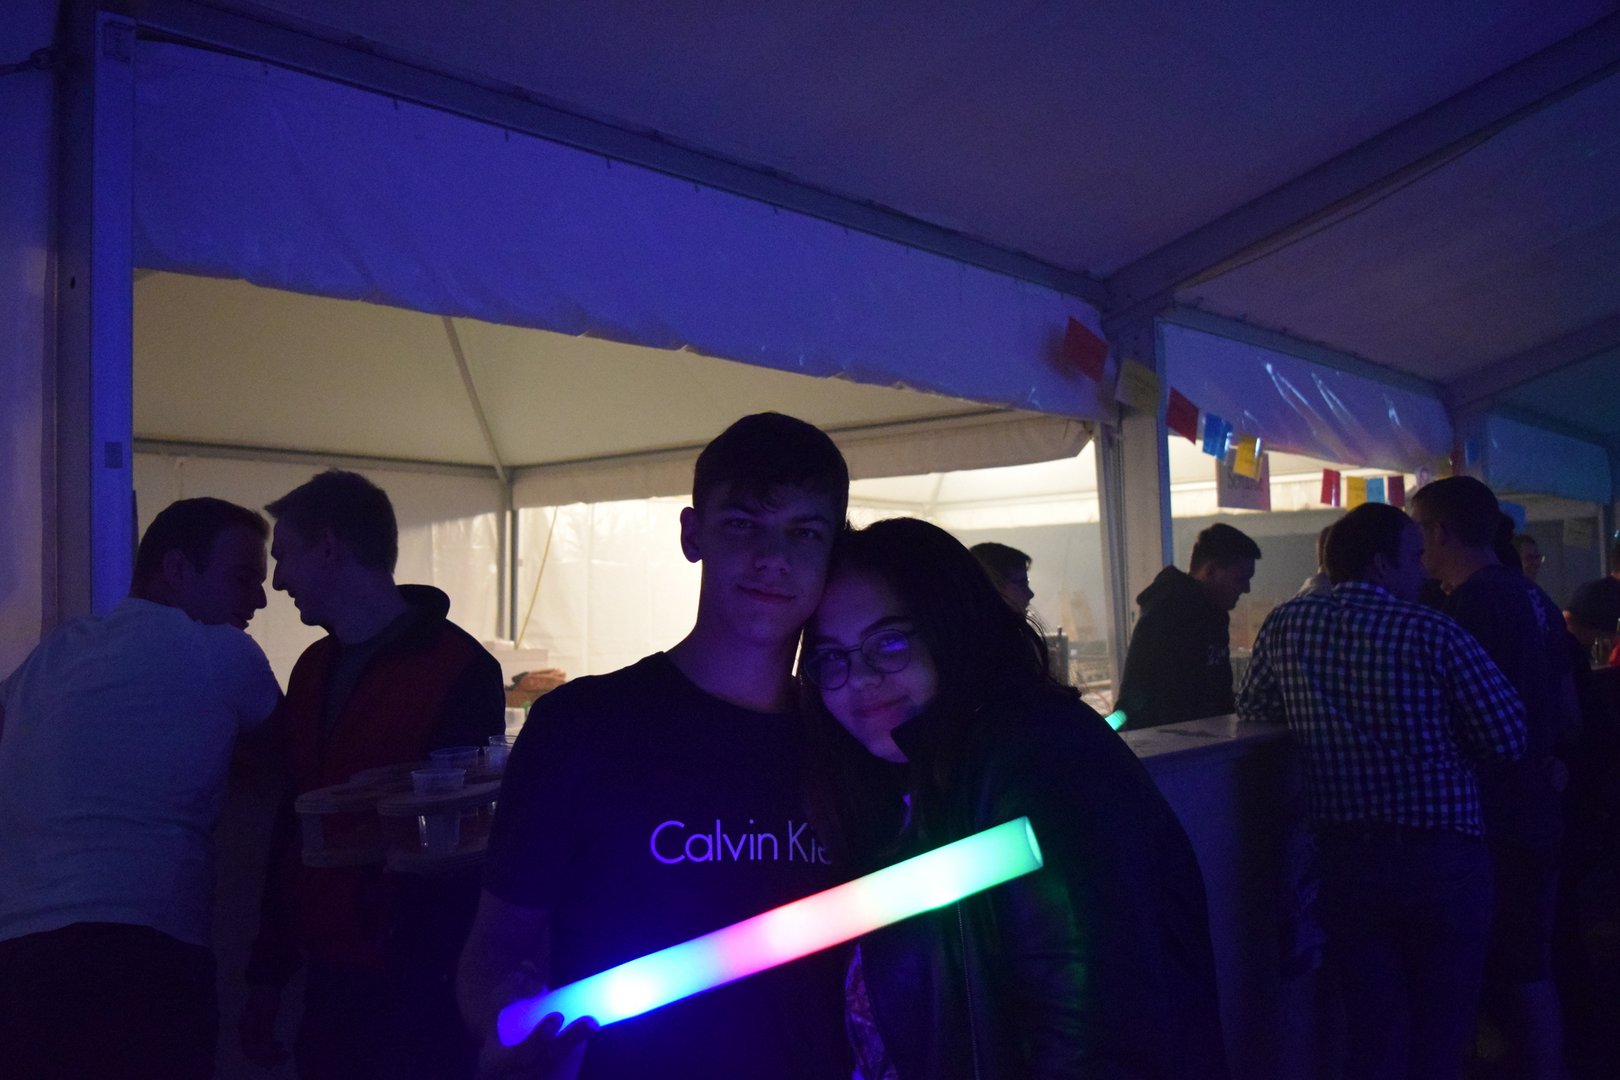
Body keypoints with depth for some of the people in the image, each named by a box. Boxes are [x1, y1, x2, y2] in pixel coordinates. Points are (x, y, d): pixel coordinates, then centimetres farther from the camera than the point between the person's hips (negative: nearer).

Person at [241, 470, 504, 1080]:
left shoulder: (458, 669, -14)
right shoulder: (313, 670, 10)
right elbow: (289, 827, 15)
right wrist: (269, 973, 15)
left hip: (417, 1002, -7)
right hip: (328, 984, 7)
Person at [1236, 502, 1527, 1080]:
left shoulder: (1286, 625, -1)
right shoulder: (1436, 634, -10)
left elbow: (1251, 710, 12)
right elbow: (1508, 739, -7)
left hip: (1343, 855, 3)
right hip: (1442, 857, -2)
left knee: (1371, 1031, 13)